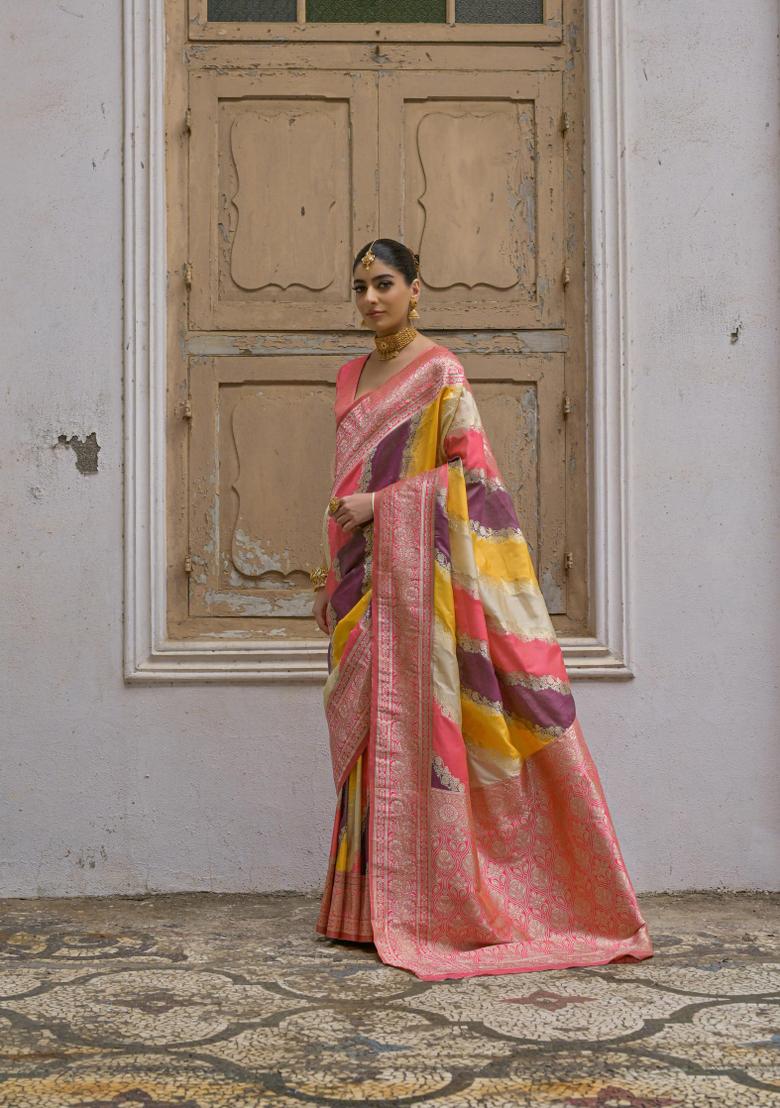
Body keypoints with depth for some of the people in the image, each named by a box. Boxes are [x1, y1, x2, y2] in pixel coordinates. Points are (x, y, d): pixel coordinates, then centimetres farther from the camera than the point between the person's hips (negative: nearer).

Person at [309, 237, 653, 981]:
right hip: (362, 577, 7)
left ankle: (433, 903, 0)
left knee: (418, 721, -7)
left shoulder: (439, 373, -4)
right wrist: (333, 573, 18)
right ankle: (370, 902, 10)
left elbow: (472, 470, -11)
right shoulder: (351, 379, 18)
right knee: (368, 730, 5)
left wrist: (380, 505, -15)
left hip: (416, 569, -7)